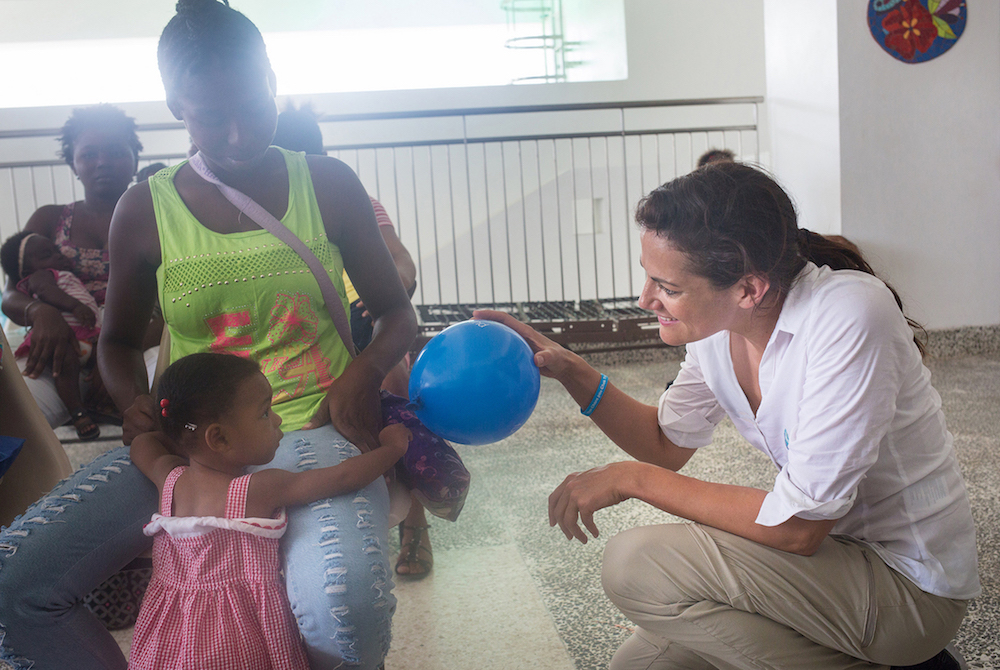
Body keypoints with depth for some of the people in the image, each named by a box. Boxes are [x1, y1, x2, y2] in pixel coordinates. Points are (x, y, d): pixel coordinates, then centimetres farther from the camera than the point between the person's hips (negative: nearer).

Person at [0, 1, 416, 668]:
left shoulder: (328, 186, 3)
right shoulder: (147, 211, 4)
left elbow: (397, 312, 12)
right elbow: (119, 341, 19)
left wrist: (366, 371, -10)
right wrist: (135, 402, -4)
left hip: (315, 433, -2)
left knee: (344, 603, -34)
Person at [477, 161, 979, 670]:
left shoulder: (847, 317, -28)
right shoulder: (719, 322, -6)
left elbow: (798, 527, -27)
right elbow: (668, 443, 9)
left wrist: (632, 479, -19)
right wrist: (570, 371, -6)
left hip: (912, 583, -7)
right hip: (832, 547, 7)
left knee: (637, 564, -20)